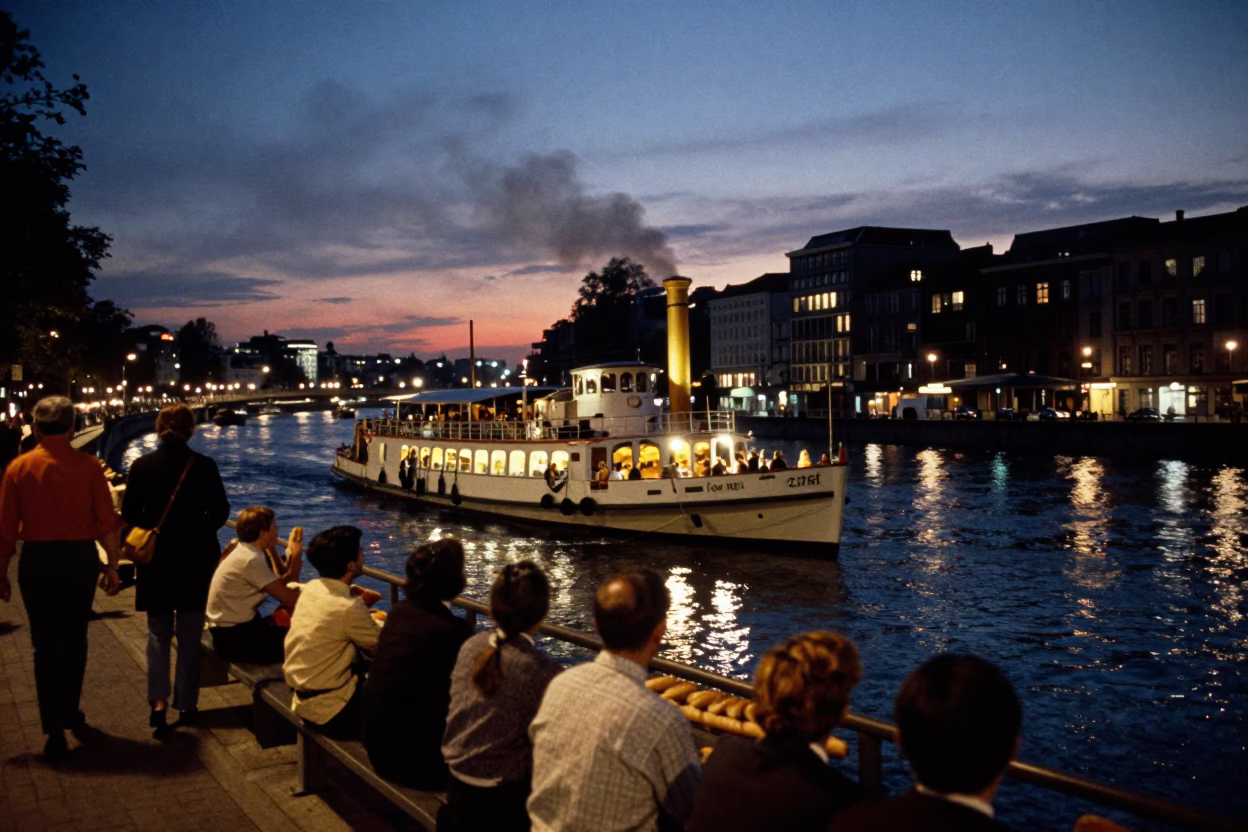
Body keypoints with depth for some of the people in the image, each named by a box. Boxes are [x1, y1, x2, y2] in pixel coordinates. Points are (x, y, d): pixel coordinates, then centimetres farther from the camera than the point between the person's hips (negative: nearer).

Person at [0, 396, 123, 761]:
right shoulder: (88, 465, -7)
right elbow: (107, 521, -7)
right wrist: (112, 565, 2)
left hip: (38, 560, 0)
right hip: (81, 557, 1)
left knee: (47, 646, 5)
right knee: (75, 640, 19)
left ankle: (56, 732, 6)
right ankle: (71, 714, 32)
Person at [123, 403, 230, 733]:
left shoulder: (141, 466, -8)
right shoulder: (204, 466, -11)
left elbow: (130, 515, -4)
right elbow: (220, 513, -7)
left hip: (155, 561, 1)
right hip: (196, 561, -1)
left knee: (158, 633, 13)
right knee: (189, 635, 11)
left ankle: (158, 701, 1)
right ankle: (186, 704, 15)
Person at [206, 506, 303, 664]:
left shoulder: (245, 551, 5)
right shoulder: (251, 560, -23)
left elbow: (279, 584, 8)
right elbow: (289, 599, -21)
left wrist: (291, 557, -2)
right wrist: (295, 559, -10)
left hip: (233, 629, 10)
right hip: (233, 639, -10)